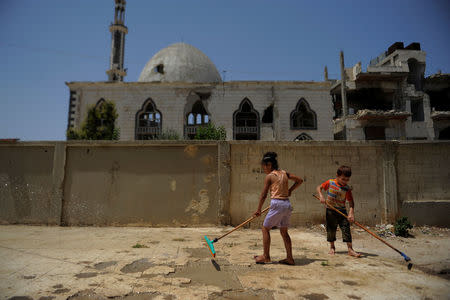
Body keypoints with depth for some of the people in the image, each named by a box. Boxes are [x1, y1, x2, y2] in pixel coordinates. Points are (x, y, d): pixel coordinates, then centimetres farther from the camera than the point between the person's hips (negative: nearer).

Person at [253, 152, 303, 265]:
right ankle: (289, 258, 21)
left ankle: (266, 256, 15)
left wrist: (258, 210, 3)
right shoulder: (284, 173, 10)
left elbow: (263, 195, -5)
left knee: (265, 228, 9)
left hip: (277, 204, -7)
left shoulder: (269, 176, -7)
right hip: (287, 204, 7)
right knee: (284, 231, 17)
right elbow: (299, 180, 17)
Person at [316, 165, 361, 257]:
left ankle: (350, 249, 1)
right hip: (331, 210, 0)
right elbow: (319, 187, 2)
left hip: (342, 211, 0)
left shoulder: (347, 188, -8)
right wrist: (321, 196, -17)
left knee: (346, 228, -4)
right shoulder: (330, 183, -8)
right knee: (331, 229, 8)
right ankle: (332, 247, 26)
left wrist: (351, 212, -24)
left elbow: (351, 201, -11)